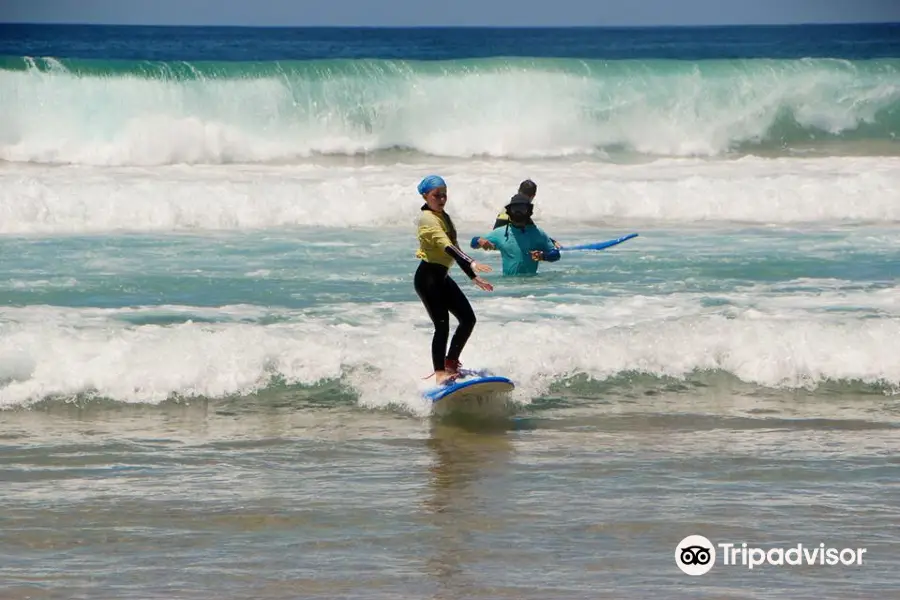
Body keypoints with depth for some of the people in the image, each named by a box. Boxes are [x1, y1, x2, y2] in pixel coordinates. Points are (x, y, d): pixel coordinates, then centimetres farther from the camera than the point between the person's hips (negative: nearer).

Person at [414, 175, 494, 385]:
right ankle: (440, 373, -15)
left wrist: (473, 277, 22)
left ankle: (450, 362, 20)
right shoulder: (427, 219, -14)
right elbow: (446, 246, -28)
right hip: (428, 276, -9)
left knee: (468, 318, 8)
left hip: (442, 277, 9)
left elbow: (454, 250, 22)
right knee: (442, 325, -16)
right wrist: (471, 263, -39)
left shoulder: (444, 217, 16)